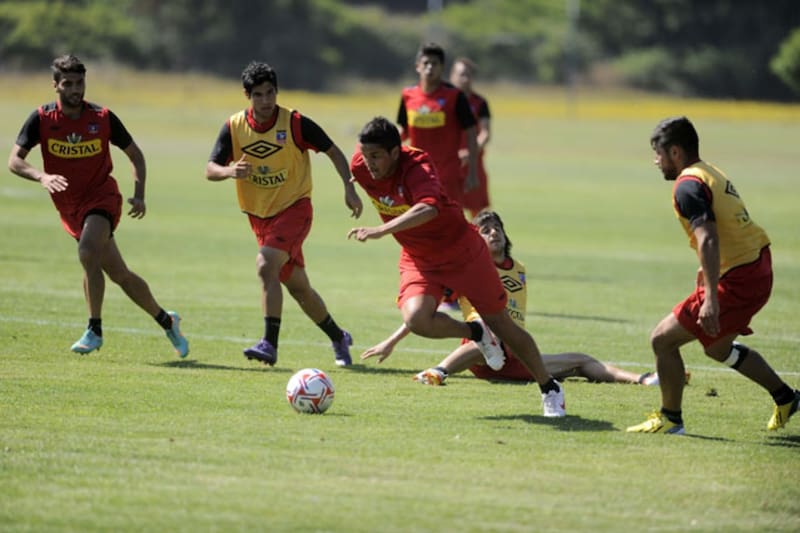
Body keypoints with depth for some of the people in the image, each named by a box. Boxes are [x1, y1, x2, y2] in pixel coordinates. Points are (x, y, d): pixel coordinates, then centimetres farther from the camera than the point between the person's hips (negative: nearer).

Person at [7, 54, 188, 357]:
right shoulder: (42, 119, -7)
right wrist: (41, 177, -32)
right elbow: (14, 160, -12)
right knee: (119, 275, 6)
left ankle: (95, 330, -20)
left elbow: (134, 154, 5)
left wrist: (139, 194, -8)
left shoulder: (102, 118, -7)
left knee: (88, 252, -30)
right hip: (69, 206, 3)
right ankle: (166, 321, 24)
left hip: (101, 196, -3)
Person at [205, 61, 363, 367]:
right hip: (259, 215, 5)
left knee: (266, 266, -27)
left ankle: (270, 344, -26)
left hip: (294, 207, -5)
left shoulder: (295, 123, -13)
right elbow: (210, 170, -8)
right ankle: (338, 339, 32)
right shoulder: (234, 128, -5)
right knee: (297, 286, 12)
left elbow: (333, 151, -3)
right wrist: (229, 171, -31)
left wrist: (349, 189, -14)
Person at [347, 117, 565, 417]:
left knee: (501, 324, 4)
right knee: (416, 318, -25)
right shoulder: (360, 167, -13)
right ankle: (476, 333, 5)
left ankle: (550, 389, 24)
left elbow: (428, 209, -51)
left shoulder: (417, 167, -31)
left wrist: (381, 231, -63)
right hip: (418, 259, 4)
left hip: (462, 251, -4)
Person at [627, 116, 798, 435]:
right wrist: (709, 268, 37)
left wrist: (711, 298, -33)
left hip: (737, 283, -10)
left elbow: (708, 240, -28)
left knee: (663, 339, -3)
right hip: (759, 272, 10)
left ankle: (670, 419, 7)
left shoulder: (688, 185, -16)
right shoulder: (711, 173, 13)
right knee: (717, 348, 30)